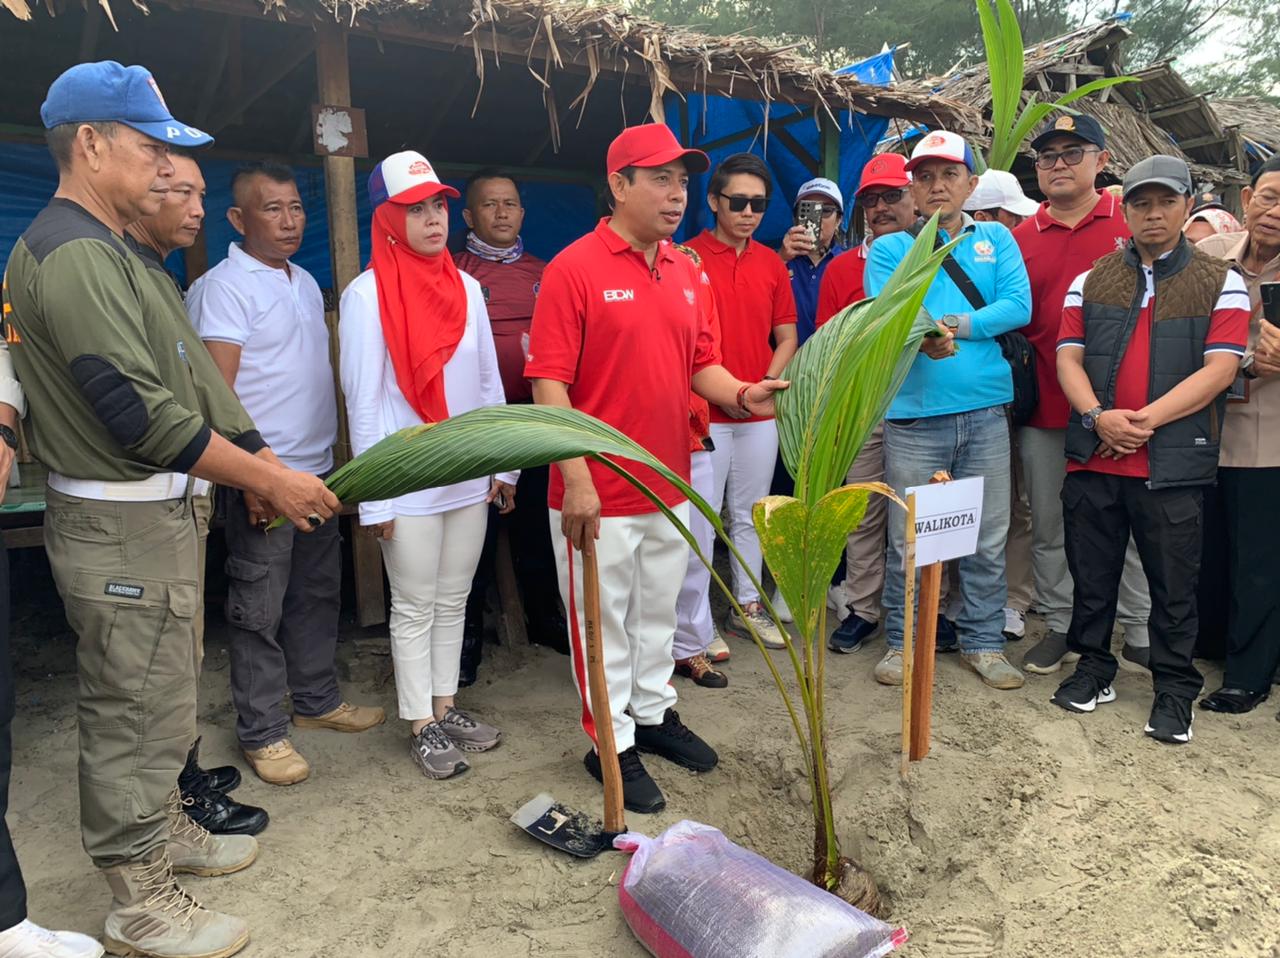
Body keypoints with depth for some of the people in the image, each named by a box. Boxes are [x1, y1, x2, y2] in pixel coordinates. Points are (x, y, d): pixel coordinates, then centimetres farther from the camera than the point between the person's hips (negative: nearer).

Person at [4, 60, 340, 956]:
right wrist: (267, 480, -17)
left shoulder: (107, 250, 15)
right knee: (136, 713, 3)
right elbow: (140, 412, -24)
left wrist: (267, 460, 7)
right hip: (119, 528, -10)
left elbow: (192, 379, 13)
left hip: (153, 513, 10)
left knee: (158, 699, 23)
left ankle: (163, 831, 42)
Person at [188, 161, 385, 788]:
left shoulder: (306, 283, 14)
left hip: (319, 469, 8)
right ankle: (261, 732, 15)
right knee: (260, 608, 2)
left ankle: (317, 699, 32)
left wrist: (336, 460, 15)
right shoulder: (225, 287, -11)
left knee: (318, 593, 17)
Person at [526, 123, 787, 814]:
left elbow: (701, 364, 13)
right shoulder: (574, 269, -12)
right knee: (604, 620, 9)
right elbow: (549, 383, -16)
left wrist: (741, 394, -8)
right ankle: (610, 741, 26)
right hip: (600, 494, -6)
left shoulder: (686, 271, 9)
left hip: (669, 485, 7)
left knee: (659, 610, 21)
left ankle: (653, 713, 40)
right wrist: (576, 479, -22)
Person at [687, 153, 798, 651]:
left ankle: (747, 608, 26)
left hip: (760, 415, 5)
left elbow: (787, 338, 12)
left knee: (749, 515, 13)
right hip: (705, 413, -5)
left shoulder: (772, 263, 10)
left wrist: (766, 385, -4)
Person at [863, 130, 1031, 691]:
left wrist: (951, 323, -11)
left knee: (988, 538, 9)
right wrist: (922, 337, -30)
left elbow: (1019, 307, -2)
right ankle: (902, 641, 20)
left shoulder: (996, 240, 13)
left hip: (986, 412, 2)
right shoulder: (889, 250, 7)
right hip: (913, 414, -2)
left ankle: (982, 641, 24)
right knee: (908, 539, 4)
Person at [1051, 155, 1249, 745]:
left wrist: (1147, 419, -16)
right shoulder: (1090, 282, 11)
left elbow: (1219, 369, -6)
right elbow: (1068, 358, 3)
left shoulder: (1220, 284, 4)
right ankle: (1093, 669, 27)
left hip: (1173, 463, -2)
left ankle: (1175, 690, 21)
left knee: (1173, 584, 6)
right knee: (1092, 574, 11)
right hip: (1093, 457, 2)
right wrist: (1098, 417, -13)